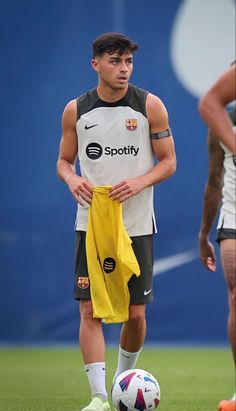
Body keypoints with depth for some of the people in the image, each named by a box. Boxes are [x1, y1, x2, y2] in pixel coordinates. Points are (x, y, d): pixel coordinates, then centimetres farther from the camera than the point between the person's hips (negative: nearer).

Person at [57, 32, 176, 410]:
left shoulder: (150, 106, -1)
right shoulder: (75, 111, 2)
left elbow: (168, 161, 2)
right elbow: (64, 160, 12)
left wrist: (139, 183, -16)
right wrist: (72, 180, -11)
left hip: (137, 226, 0)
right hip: (90, 224, 0)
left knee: (136, 314, 4)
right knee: (90, 311, -10)